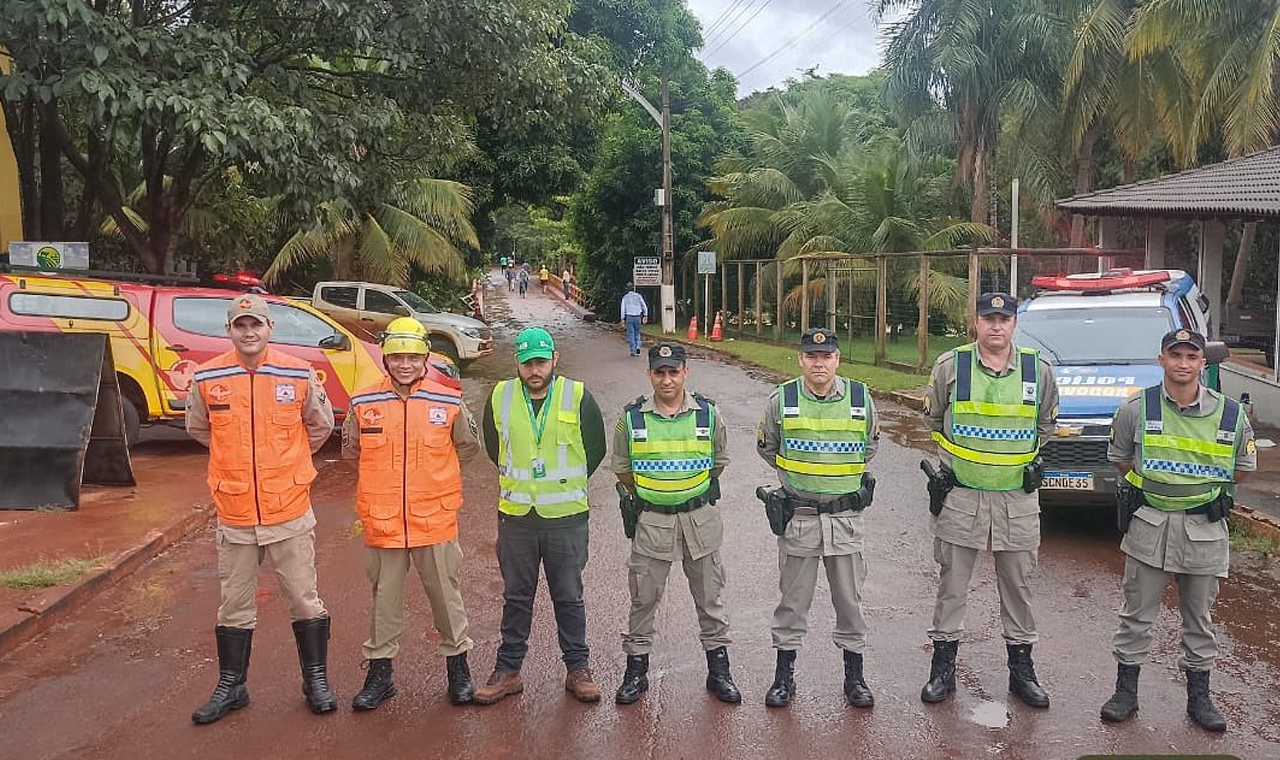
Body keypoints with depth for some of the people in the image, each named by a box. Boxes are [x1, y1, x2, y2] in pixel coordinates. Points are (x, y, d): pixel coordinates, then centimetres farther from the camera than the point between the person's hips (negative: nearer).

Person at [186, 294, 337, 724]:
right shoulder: (207, 379, -4)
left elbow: (321, 426, 9)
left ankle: (316, 679, 24)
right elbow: (198, 429, 14)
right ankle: (231, 686, 29)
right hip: (234, 515, 1)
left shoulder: (299, 375, -6)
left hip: (290, 511, -1)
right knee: (234, 607, 13)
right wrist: (237, 459, 12)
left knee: (304, 600, 8)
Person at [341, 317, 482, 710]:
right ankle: (379, 671, 28)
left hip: (435, 520, -1)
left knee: (446, 595, 11)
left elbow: (468, 447, 9)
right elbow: (351, 449, 12)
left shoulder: (449, 402, -4)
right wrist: (385, 475, 7)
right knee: (384, 599, 13)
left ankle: (458, 665, 28)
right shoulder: (364, 404, -2)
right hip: (381, 522, 1)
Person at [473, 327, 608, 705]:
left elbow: (595, 449, 5)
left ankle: (577, 669, 24)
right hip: (515, 517, 2)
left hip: (567, 517, -1)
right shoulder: (500, 397, -1)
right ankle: (508, 670, 25)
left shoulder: (578, 398, -7)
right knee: (516, 598, 12)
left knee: (569, 597, 10)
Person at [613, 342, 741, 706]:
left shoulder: (707, 413, -3)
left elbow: (720, 460, 12)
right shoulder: (632, 417, -4)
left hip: (701, 518, 1)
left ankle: (718, 668, 24)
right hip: (651, 521, 0)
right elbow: (622, 467, 10)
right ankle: (636, 669, 23)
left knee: (710, 596, 10)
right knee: (644, 597, 7)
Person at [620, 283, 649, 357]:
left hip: (629, 317, -1)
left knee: (630, 334, 4)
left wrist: (623, 319, -1)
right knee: (637, 333, 15)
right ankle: (637, 347, -6)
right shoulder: (638, 296, 4)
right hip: (637, 317, 2)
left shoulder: (625, 297, 1)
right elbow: (644, 306, 1)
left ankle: (633, 351, 2)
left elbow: (623, 308, -4)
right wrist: (645, 316, 6)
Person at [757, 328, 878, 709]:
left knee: (850, 599, 9)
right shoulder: (781, 400, -5)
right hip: (797, 516, -1)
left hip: (846, 516, 1)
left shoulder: (861, 399, -1)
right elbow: (766, 447, 12)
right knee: (793, 599, 8)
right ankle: (784, 674, 22)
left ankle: (854, 675, 24)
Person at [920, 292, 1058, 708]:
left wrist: (1030, 459, 10)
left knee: (1018, 586, 11)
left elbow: (1045, 424, 18)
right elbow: (934, 419, 11)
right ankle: (943, 667, 18)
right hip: (960, 497, -1)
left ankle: (1021, 669, 26)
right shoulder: (950, 366, -4)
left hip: (1018, 498, 2)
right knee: (951, 585, 6)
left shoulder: (1038, 370, 1)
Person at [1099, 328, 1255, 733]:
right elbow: (1121, 458, 9)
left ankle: (1199, 696, 26)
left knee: (1200, 615, 12)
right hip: (1149, 525, -1)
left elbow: (1242, 464, 13)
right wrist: (1143, 488, 0)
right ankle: (1126, 690, 17)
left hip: (1204, 529, 1)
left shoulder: (1230, 414, -1)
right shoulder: (1137, 409, -4)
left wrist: (1218, 494, 3)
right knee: (1137, 612, 5)